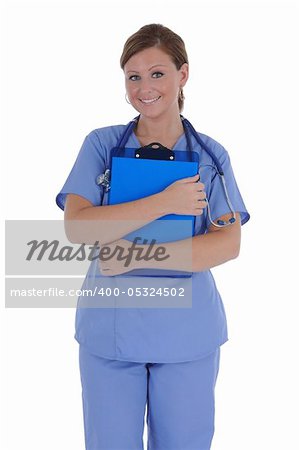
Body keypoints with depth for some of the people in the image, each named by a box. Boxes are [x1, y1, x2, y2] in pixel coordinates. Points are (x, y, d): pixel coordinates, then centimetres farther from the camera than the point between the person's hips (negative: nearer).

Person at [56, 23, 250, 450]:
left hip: (188, 334, 1)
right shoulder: (102, 144, -1)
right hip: (110, 331, 0)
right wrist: (166, 202, -20)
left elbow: (229, 243, -11)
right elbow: (76, 228, -13)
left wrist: (139, 257, -21)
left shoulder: (211, 154, 0)